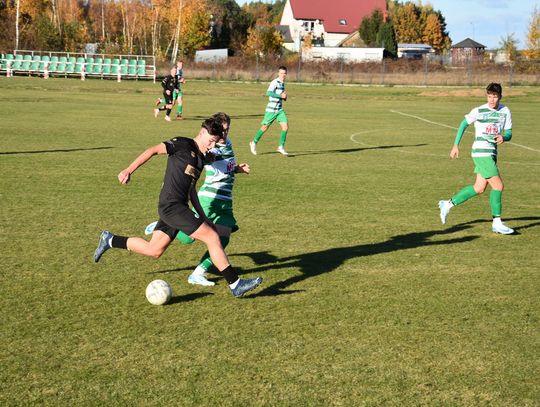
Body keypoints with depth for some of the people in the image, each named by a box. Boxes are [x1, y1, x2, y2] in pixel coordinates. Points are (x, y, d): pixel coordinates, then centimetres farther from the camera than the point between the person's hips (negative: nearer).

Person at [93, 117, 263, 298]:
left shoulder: (200, 158, 18)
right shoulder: (183, 144, -6)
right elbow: (153, 150, -9)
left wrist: (203, 217, 19)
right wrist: (129, 171, -16)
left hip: (178, 208, 9)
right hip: (171, 206, -9)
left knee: (153, 250, 13)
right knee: (212, 236, -11)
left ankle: (109, 240, 26)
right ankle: (236, 285, -8)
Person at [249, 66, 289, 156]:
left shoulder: (282, 83, 12)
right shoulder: (275, 82, -15)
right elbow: (268, 93, -28)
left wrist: (284, 96, 6)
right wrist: (281, 95, -29)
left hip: (280, 110, 7)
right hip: (271, 110, -7)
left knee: (285, 126, -7)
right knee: (265, 127, 4)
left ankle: (281, 147, -1)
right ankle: (254, 143, 24)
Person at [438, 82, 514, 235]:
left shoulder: (505, 111, 5)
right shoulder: (478, 111, -8)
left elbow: (508, 133, 7)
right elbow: (463, 124, 3)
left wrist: (503, 138, -16)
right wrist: (456, 145, 2)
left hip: (492, 153, 7)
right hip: (481, 152, -7)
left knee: (479, 188, 11)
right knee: (498, 186, -11)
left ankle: (448, 204, 25)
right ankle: (497, 223, -2)